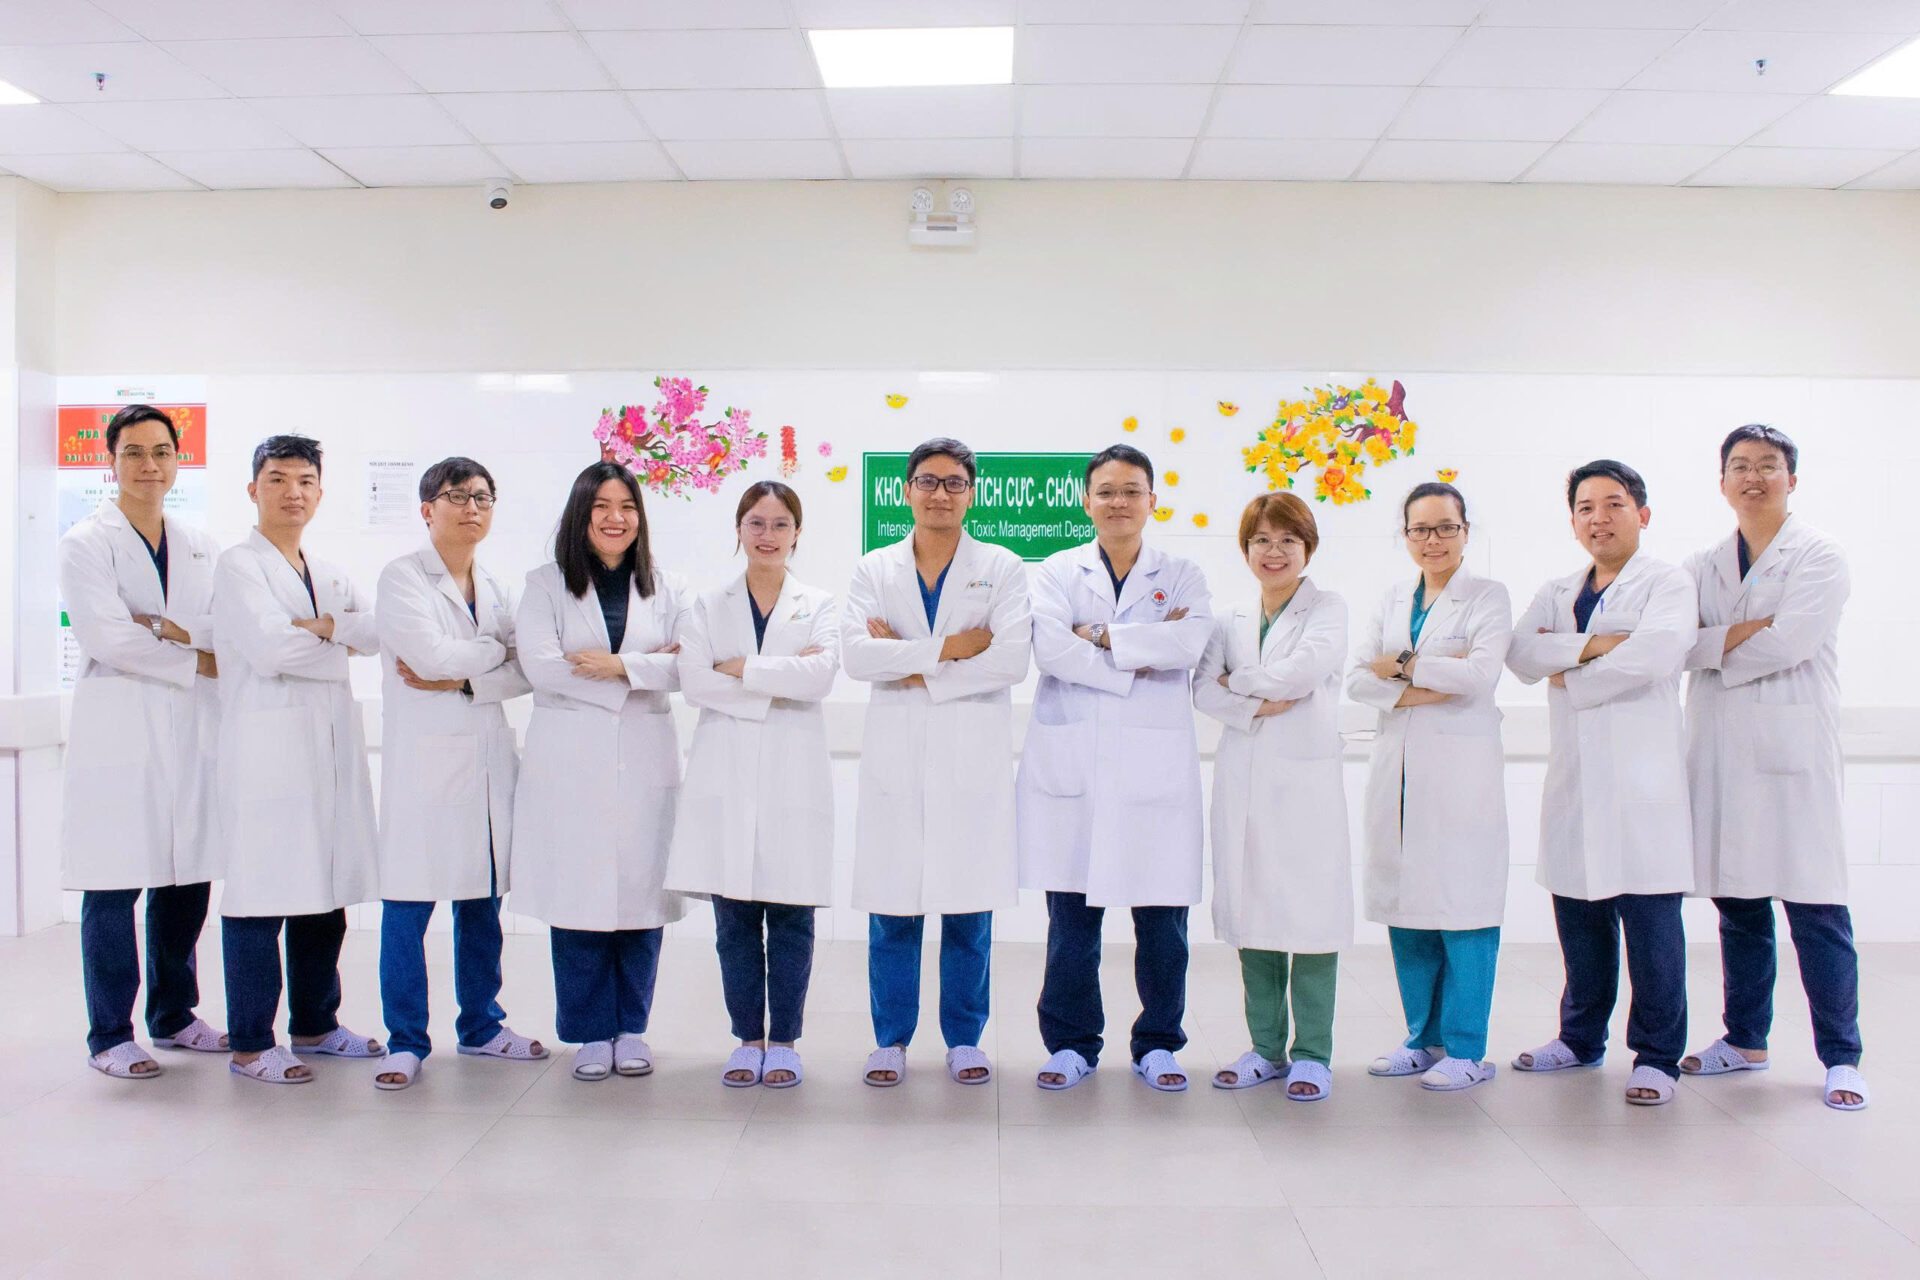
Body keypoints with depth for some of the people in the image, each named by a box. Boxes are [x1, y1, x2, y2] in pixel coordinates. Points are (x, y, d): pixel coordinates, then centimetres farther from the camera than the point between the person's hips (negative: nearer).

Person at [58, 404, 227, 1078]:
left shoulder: (198, 544, 15)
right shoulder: (86, 542, -1)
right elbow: (106, 638, -11)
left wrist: (169, 629, -11)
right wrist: (199, 661, -9)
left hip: (190, 731, 5)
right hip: (119, 733, -5)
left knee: (186, 879, 8)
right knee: (114, 888, -2)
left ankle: (173, 1015, 24)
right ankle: (110, 1036, 9)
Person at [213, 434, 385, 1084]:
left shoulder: (328, 573, 20)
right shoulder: (239, 565, 0)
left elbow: (379, 629, 5)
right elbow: (267, 648, -14)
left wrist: (323, 625, -11)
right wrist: (342, 644, -1)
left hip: (331, 745, 7)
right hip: (267, 745, -7)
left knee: (326, 889, 10)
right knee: (262, 894, -5)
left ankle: (315, 1024, 23)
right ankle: (250, 1044, 3)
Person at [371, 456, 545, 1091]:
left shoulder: (496, 587, 15)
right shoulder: (402, 577, -1)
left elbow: (526, 673, 3)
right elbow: (431, 654, -15)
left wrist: (458, 681, -10)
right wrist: (496, 650, -1)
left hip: (488, 758, 5)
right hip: (424, 759, -5)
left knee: (484, 900, 11)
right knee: (408, 903, -3)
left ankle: (481, 1025, 24)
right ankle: (406, 1040, 7)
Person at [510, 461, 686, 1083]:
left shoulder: (663, 586, 12)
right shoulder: (546, 584, 6)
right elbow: (540, 665, -9)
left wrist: (621, 665, -13)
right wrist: (648, 668, -9)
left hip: (645, 762, 2)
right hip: (570, 763, -1)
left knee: (641, 894, 3)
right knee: (580, 897, -1)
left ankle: (631, 1029, 17)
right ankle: (591, 1034, 13)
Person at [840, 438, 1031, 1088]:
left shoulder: (1001, 568, 6)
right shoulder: (874, 569, 10)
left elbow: (1011, 659, -8)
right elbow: (854, 654, -5)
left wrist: (913, 668, -8)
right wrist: (950, 648, -11)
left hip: (974, 758, -1)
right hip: (896, 757, 1)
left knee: (969, 905, 3)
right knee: (892, 904, 3)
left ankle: (964, 1038, 17)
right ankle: (891, 1039, 16)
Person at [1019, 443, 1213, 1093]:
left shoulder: (1181, 575, 11)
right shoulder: (1058, 571, 10)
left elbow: (1191, 641, -10)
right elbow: (1050, 648, -8)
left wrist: (1101, 637, -9)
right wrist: (1141, 657, -10)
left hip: (1155, 765, 0)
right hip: (1071, 763, 0)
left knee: (1162, 914, 2)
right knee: (1071, 912, 3)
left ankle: (1158, 1044, 17)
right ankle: (1071, 1044, 16)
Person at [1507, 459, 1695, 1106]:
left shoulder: (1668, 582, 2)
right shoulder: (1557, 593, 19)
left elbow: (1657, 651, -17)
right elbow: (1521, 653, 2)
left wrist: (1571, 675, -7)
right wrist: (1595, 644, -11)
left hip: (1643, 773, -5)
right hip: (1574, 775, 5)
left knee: (1651, 920, -4)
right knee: (1578, 913, 10)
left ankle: (1656, 1055, 6)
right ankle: (1581, 1036, 25)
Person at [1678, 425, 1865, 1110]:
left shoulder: (1819, 555, 2)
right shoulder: (1702, 565, 16)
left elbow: (1791, 641, -12)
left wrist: (1714, 651, -3)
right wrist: (1738, 634, -14)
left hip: (1792, 746, -4)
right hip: (1720, 749, 4)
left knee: (1814, 905, -6)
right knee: (1737, 903, 9)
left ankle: (1840, 1056, 3)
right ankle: (1745, 1040, 21)